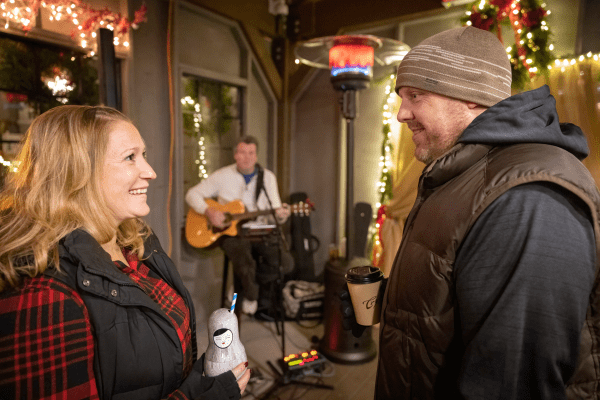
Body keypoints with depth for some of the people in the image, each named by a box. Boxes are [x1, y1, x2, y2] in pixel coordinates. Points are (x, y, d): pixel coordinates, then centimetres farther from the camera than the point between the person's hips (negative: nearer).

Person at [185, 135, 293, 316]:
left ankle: (243, 288, 6)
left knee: (286, 263, -20)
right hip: (232, 232, -2)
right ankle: (251, 296, 6)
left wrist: (280, 215, -19)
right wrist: (209, 211, -13)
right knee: (246, 266, -32)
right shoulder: (222, 176, 3)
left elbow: (275, 214, 6)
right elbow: (192, 194, 4)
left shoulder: (268, 177, 8)